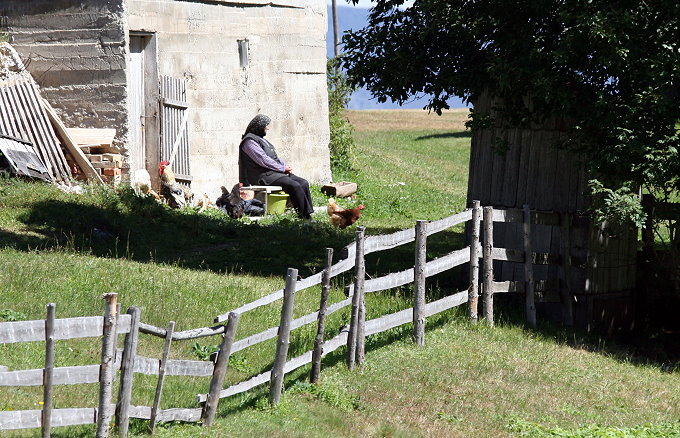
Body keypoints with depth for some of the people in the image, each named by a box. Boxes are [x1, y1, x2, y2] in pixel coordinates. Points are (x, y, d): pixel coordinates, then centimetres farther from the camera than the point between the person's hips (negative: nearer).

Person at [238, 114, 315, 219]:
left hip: (274, 172, 10)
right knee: (294, 186, -26)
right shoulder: (249, 141, -9)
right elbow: (263, 160, -17)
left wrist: (286, 166, 6)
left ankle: (308, 215, -13)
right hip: (263, 176, -10)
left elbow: (275, 157, 25)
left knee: (303, 183, -6)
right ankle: (304, 215, -21)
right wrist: (282, 168, -12)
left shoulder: (261, 139, 24)